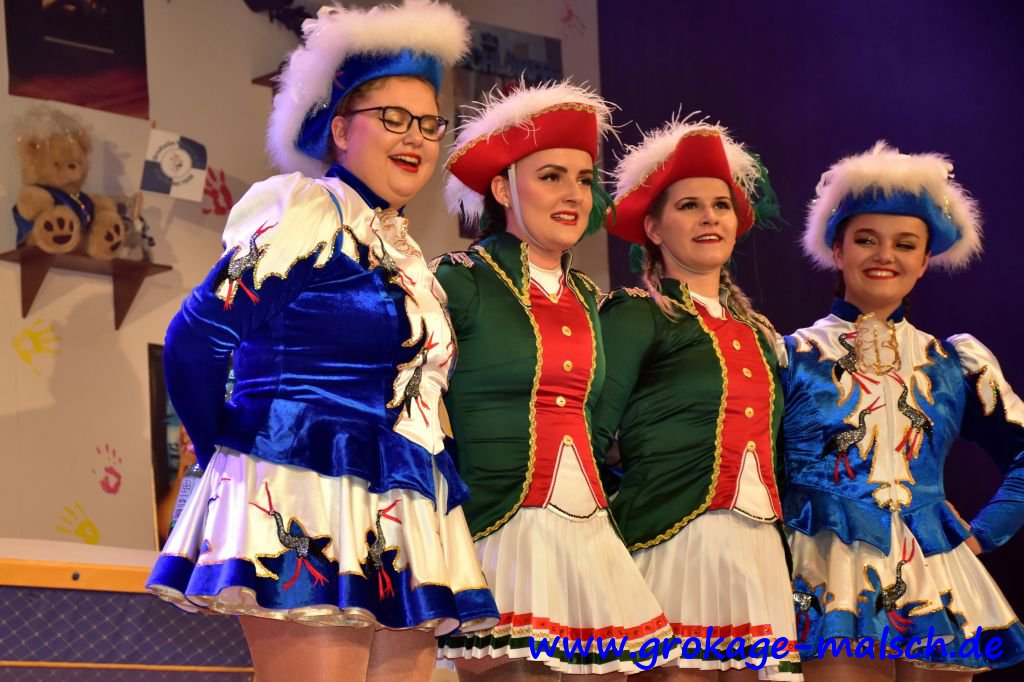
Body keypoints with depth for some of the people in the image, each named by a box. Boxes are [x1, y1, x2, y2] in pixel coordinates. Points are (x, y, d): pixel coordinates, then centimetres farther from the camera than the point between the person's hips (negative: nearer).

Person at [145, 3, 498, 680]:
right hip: (307, 519, -8)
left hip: (397, 534, 8)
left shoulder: (404, 253, 20)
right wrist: (229, 456, 2)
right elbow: (195, 340, -10)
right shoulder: (308, 213, -5)